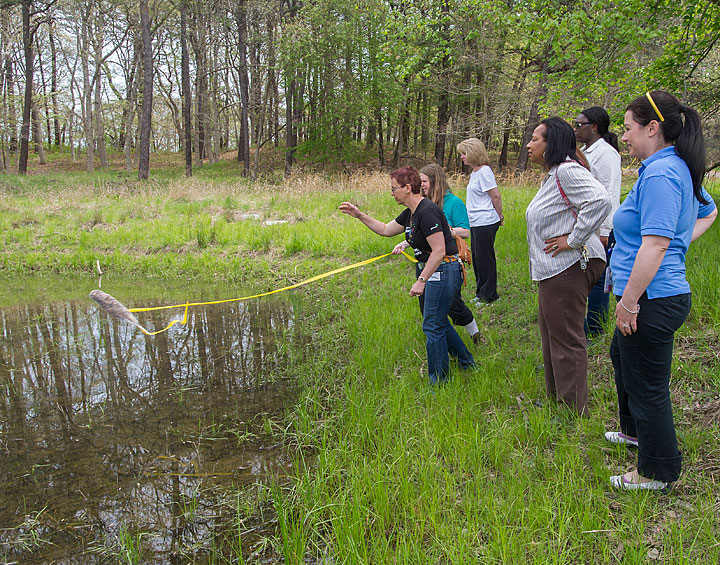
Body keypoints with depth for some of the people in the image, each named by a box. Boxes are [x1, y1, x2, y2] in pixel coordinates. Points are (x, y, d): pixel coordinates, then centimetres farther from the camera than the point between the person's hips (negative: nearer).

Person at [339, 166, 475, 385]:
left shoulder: (427, 211, -22)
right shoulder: (410, 212, 9)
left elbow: (439, 251, -25)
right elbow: (386, 230, 22)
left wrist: (421, 281, -26)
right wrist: (359, 215, 16)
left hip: (444, 271, -11)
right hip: (434, 272, 11)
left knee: (432, 326, -3)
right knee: (438, 321, 21)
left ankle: (438, 382, 9)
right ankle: (466, 363, 37)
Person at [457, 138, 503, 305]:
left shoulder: (484, 171, -15)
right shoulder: (474, 173, 14)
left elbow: (496, 196, -14)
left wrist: (499, 217, -4)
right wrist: (497, 218, 18)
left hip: (486, 223, -9)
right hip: (476, 223, 9)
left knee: (485, 259, 0)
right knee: (477, 259, 15)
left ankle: (489, 295, 11)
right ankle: (481, 293, 27)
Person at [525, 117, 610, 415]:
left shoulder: (567, 171, -17)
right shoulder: (552, 175, 17)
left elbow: (600, 200, -31)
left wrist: (573, 240, -26)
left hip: (569, 268, -11)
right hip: (554, 268, 11)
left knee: (566, 337, -2)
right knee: (551, 332, 20)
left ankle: (574, 410, 10)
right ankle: (556, 397, 34)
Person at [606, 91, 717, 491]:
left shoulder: (660, 174, -22)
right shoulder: (679, 168, 11)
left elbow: (654, 246, -28)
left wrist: (629, 303, -23)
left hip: (652, 300, -11)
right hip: (661, 295, 11)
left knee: (647, 384, 3)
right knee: (621, 356, 29)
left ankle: (658, 472, 19)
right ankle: (635, 431, 49)